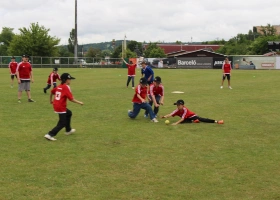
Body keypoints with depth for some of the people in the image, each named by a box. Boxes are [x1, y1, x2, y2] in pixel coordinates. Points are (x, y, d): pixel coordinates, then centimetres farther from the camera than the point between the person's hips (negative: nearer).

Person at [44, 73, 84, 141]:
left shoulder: (58, 87, 9)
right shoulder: (66, 87, -15)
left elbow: (52, 92, 21)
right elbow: (71, 99, -19)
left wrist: (51, 100, 37)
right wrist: (79, 102, -8)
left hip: (56, 105, 9)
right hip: (61, 107, -9)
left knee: (69, 113, 30)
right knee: (62, 123, -2)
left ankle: (68, 130, 40)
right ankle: (50, 135, -10)